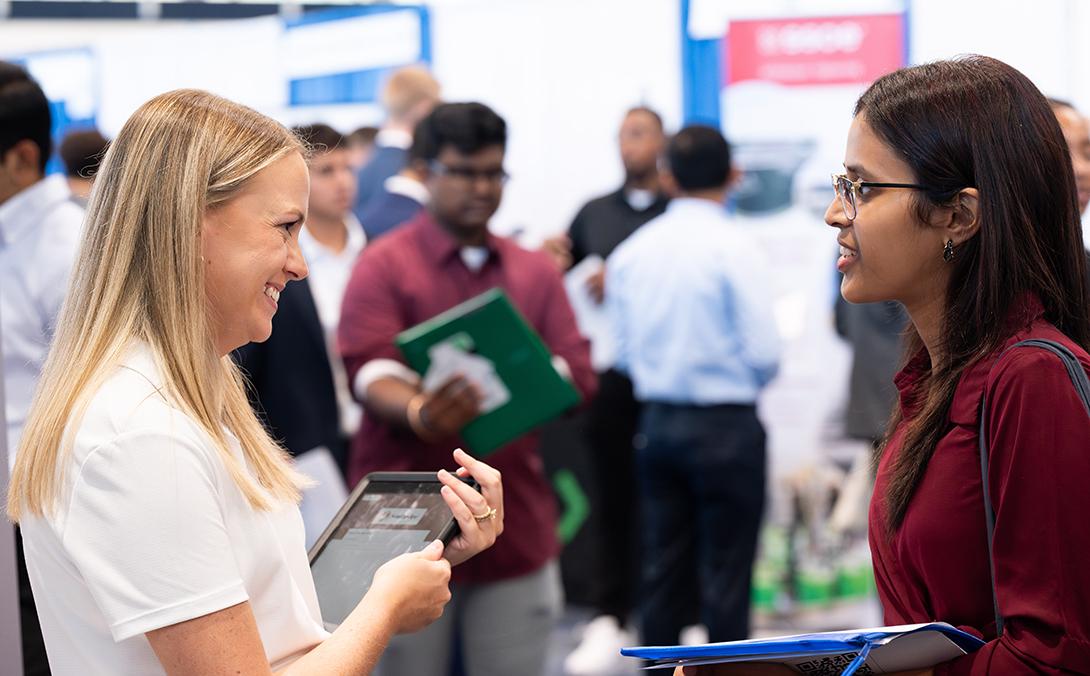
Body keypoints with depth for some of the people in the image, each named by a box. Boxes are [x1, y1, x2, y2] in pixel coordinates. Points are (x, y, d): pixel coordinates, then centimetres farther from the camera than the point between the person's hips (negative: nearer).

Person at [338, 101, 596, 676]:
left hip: (514, 520, 4)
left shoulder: (535, 272, 14)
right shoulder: (384, 266, 1)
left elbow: (577, 375, 5)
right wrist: (419, 413, -33)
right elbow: (370, 370, -12)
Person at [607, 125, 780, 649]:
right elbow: (764, 354, -14)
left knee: (662, 566, 11)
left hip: (656, 422, 5)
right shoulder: (734, 247, -12)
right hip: (726, 426, -5)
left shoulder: (631, 251, 4)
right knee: (726, 570, 2)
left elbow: (623, 352, 7)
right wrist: (748, 384, 7)